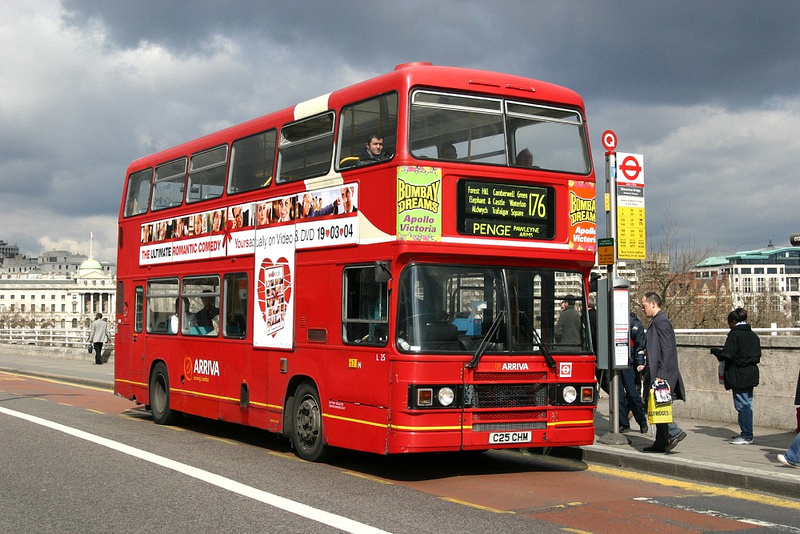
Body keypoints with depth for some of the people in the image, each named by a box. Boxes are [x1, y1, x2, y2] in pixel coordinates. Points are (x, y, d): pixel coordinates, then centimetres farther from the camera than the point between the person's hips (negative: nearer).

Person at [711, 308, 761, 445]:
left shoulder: (734, 334, -13)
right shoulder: (752, 335, 11)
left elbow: (726, 355, -17)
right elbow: (758, 355, 16)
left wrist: (714, 350, 0)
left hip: (739, 375, -8)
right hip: (751, 374, 8)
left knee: (742, 405, -4)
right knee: (747, 405, 13)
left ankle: (747, 436, -2)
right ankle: (746, 433, 19)